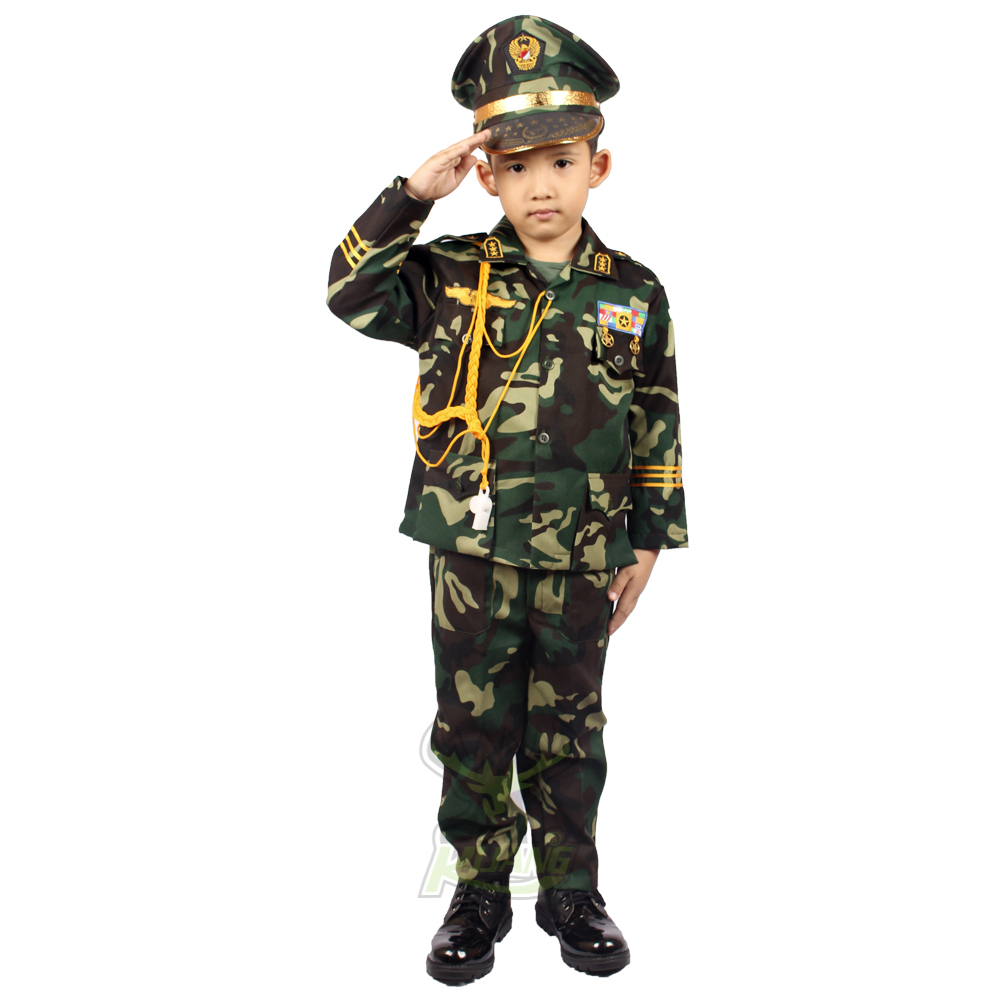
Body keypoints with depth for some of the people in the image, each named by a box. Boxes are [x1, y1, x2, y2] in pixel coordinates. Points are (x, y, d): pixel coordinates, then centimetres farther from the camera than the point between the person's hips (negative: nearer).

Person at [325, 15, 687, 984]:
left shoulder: (632, 293, 0)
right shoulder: (453, 275, -1)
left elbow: (657, 424, 4)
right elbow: (352, 292, -9)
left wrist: (647, 541, 4)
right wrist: (411, 194, -15)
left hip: (582, 560, 1)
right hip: (472, 552, 0)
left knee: (569, 733, 14)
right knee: (473, 731, 11)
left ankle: (572, 893, 33)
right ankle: (480, 895, 30)